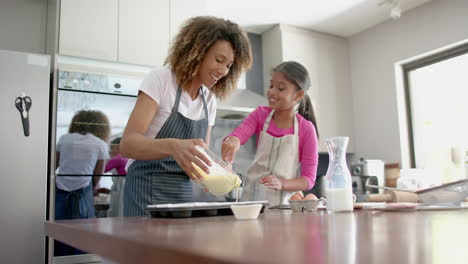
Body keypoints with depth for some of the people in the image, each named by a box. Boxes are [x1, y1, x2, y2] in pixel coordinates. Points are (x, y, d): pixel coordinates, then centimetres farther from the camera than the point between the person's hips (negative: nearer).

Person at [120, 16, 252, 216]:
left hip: (184, 192, 5)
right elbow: (127, 144, -20)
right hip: (148, 191, -5)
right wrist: (172, 146, -39)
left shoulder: (210, 100, 7)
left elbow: (201, 154, 9)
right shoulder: (161, 79, -10)